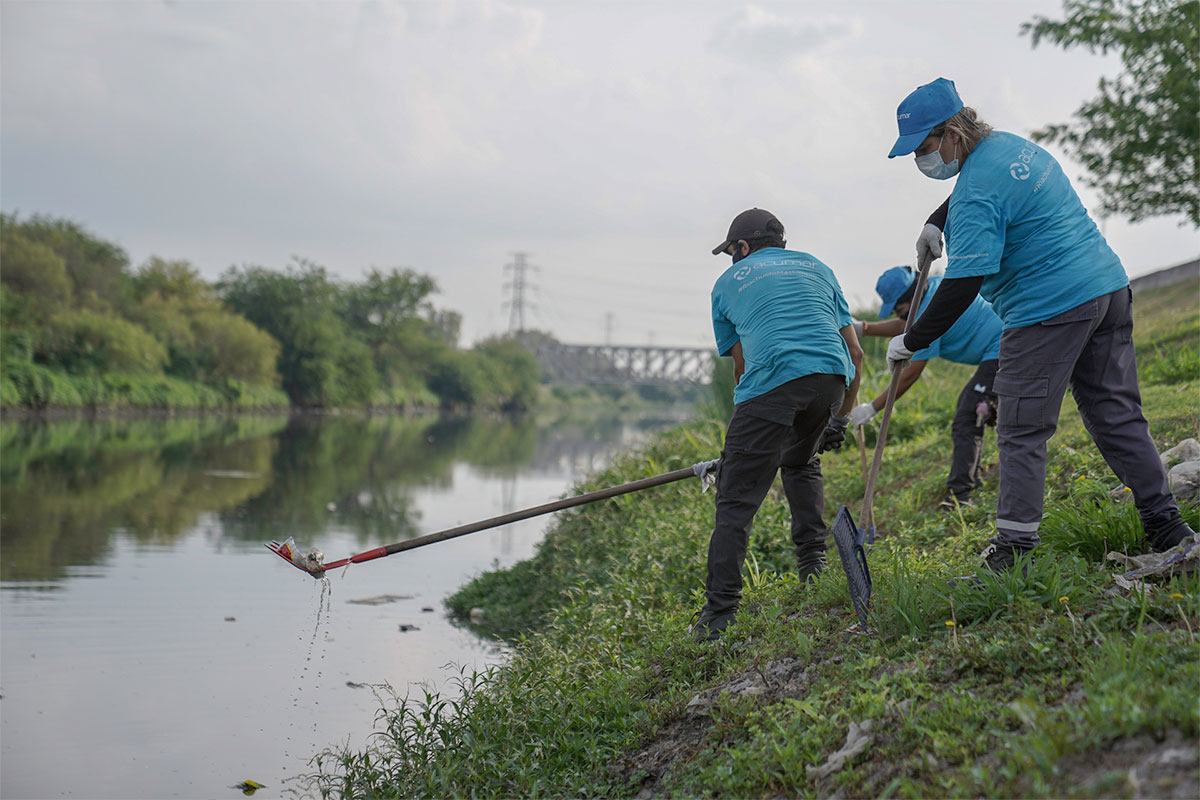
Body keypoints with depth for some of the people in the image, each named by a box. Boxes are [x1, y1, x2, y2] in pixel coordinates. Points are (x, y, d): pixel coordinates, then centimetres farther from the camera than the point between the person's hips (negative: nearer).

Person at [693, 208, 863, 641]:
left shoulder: (727, 283, 23)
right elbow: (856, 352, 25)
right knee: (801, 462, 31)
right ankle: (813, 562, 25)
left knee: (736, 497, -1)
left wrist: (754, 423, 39)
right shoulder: (815, 267, 30)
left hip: (772, 379, -4)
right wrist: (840, 418, 34)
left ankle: (720, 609, -8)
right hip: (833, 374, 4)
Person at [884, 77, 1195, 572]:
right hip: (1109, 287, 10)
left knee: (1021, 433, -3)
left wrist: (910, 342, -14)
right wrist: (935, 225, 35)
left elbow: (963, 285, -21)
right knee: (1117, 415, 13)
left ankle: (1013, 550, -2)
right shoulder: (1013, 145, 14)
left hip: (1049, 309, -10)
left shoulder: (975, 195, -15)